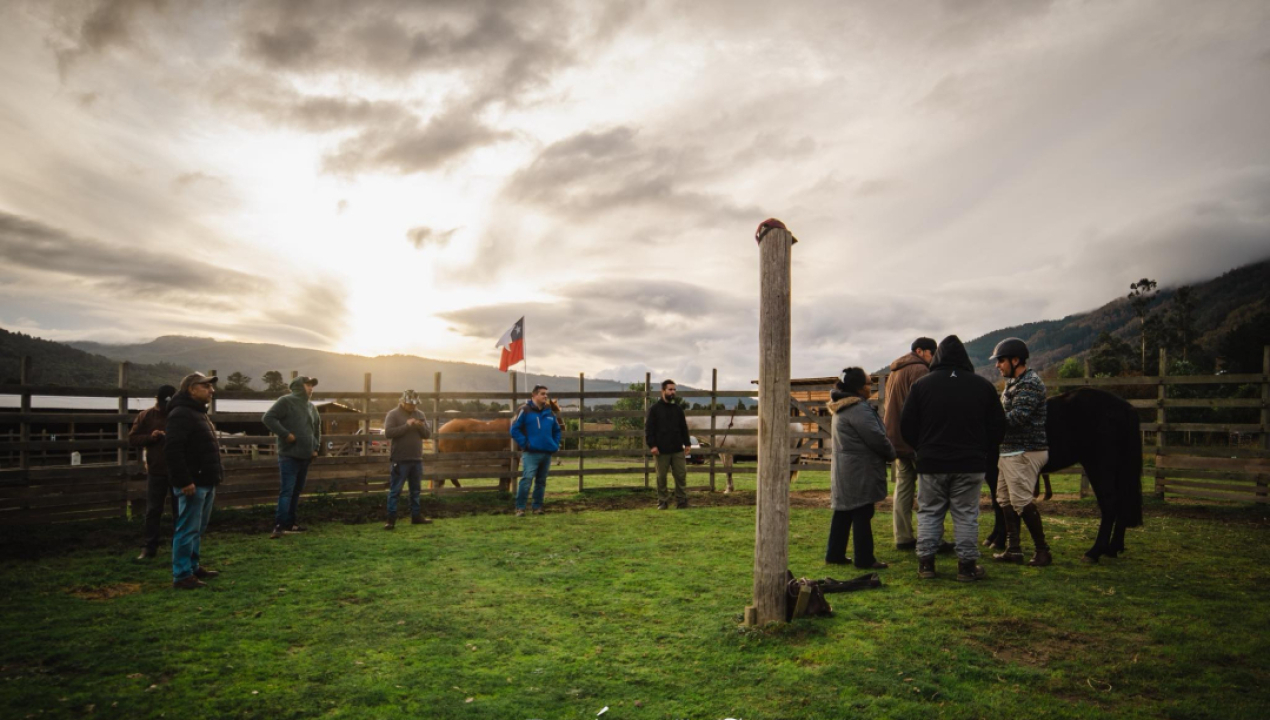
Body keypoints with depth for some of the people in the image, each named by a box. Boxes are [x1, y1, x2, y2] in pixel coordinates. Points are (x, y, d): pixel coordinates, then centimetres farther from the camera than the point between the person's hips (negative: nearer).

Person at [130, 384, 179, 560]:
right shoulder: (145, 416, 2)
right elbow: (132, 439, 2)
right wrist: (150, 437, -16)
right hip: (156, 471, 1)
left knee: (179, 511, 8)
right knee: (153, 511, 7)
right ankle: (150, 547, 15)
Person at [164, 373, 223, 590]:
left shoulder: (198, 413, 18)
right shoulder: (181, 414, -15)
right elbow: (172, 449, -25)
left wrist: (213, 479, 22)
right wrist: (184, 481, -26)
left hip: (205, 483, 10)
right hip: (192, 484, -10)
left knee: (198, 529, 18)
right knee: (188, 530, -6)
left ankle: (194, 567, 29)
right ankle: (182, 576, -1)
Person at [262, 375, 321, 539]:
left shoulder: (310, 406, 17)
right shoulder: (286, 401, -7)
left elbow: (317, 427, 29)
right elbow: (268, 418, -16)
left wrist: (316, 447, 19)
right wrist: (285, 434, -19)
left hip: (305, 456, 8)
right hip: (289, 455, -8)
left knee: (297, 490, 12)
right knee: (286, 490, -13)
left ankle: (289, 522, 20)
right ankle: (279, 525, -13)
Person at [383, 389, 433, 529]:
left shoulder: (420, 414, 9)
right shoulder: (393, 414, -6)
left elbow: (428, 434, 8)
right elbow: (388, 433, -17)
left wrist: (421, 427, -13)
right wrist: (406, 426, -21)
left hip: (417, 459, 5)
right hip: (400, 460, -5)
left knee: (415, 490, 14)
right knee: (395, 490, -2)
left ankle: (416, 516, 24)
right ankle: (391, 519, 1)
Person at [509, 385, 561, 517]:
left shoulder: (549, 412, 11)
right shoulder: (525, 411, -6)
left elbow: (557, 430, 24)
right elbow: (515, 429, -9)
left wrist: (555, 444, 11)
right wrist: (524, 444, -13)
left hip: (547, 453, 6)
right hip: (531, 453, -6)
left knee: (541, 481, 11)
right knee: (526, 479, -15)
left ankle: (537, 507, 20)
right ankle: (520, 508, -9)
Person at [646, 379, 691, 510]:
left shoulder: (678, 408, 10)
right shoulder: (655, 408, -3)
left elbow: (684, 427, 15)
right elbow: (648, 429, -5)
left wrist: (687, 443, 8)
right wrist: (652, 445, -12)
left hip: (678, 449, 3)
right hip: (661, 450, -3)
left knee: (681, 475, 2)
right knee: (661, 477, 4)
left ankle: (682, 501, 10)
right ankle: (663, 502, 14)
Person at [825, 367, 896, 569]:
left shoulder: (842, 407, 14)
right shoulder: (859, 409, -19)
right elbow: (877, 438, -19)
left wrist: (887, 451, 15)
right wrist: (891, 453, 0)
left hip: (844, 472, 10)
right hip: (860, 472, -10)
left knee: (843, 513, 14)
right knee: (862, 515, -2)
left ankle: (835, 554, 20)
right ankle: (864, 559, 5)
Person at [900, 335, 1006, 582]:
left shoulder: (921, 385, -2)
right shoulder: (983, 386, 2)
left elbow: (906, 426, -1)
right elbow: (998, 426, 7)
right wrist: (983, 454, 19)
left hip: (931, 463, 0)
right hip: (970, 464, 1)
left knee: (929, 512, 9)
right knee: (966, 515, 7)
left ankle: (926, 562, 10)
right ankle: (967, 565, 11)